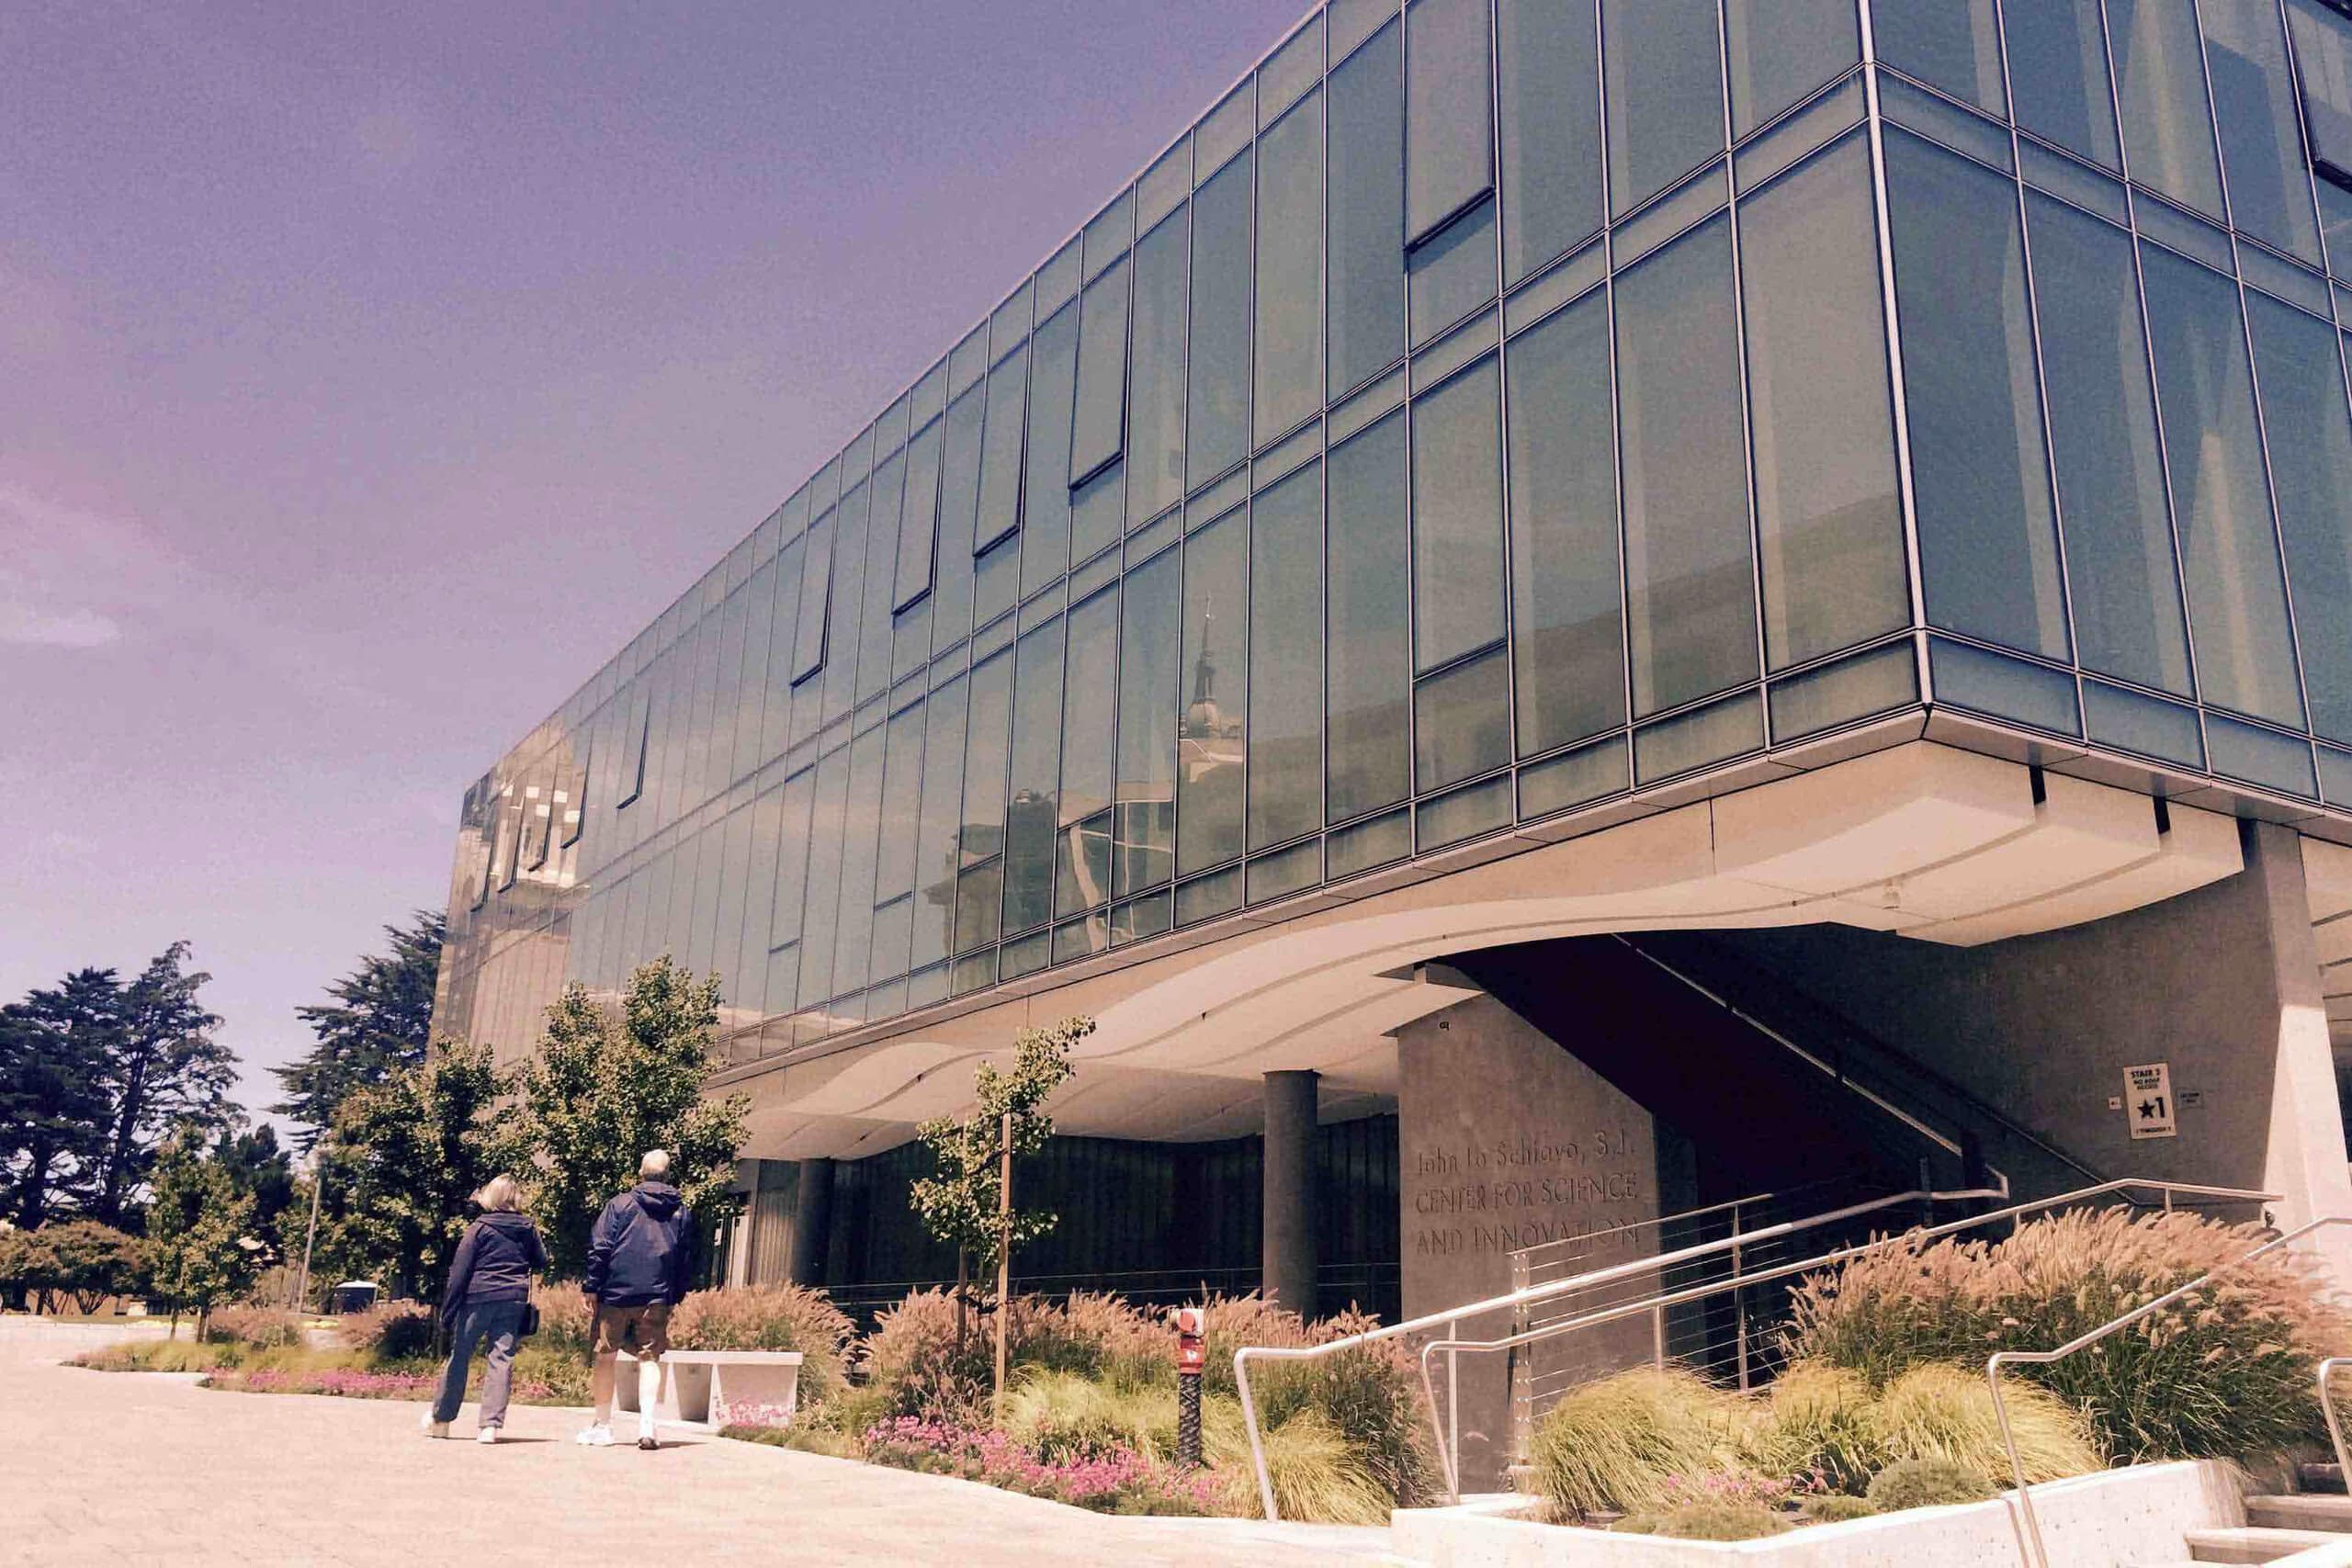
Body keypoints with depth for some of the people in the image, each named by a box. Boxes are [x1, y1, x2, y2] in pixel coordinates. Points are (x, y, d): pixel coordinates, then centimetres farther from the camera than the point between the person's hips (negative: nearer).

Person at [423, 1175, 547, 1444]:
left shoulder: (479, 1228, -3)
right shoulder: (528, 1228, 5)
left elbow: (460, 1271, -5)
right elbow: (541, 1262, 15)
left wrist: (448, 1309, -3)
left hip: (479, 1299, -2)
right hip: (514, 1301, 2)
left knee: (459, 1356, 11)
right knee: (502, 1359, 2)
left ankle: (440, 1419, 24)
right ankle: (490, 1425, -5)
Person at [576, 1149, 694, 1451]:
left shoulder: (620, 1204, 0)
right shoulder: (682, 1212, 10)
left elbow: (599, 1249, -4)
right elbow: (684, 1260, 13)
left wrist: (592, 1288, -1)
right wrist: (676, 1296, 19)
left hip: (615, 1293, -2)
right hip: (658, 1297, 2)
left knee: (606, 1356, 9)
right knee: (650, 1357, 4)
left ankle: (602, 1426, 15)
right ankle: (647, 1423, -11)